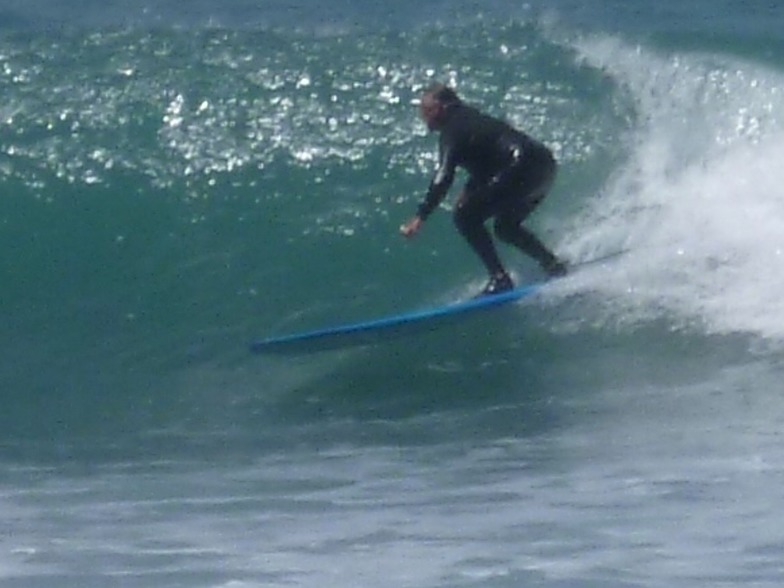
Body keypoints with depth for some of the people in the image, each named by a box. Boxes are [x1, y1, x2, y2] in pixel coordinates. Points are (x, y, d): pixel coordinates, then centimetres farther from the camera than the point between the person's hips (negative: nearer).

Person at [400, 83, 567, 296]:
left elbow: (444, 176, -18)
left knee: (465, 216, -8)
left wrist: (421, 216, -23)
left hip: (523, 168, -10)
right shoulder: (469, 120, 23)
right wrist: (469, 191, 20)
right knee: (505, 226, 27)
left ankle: (499, 279, -14)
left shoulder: (451, 131, -6)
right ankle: (553, 264, 23)